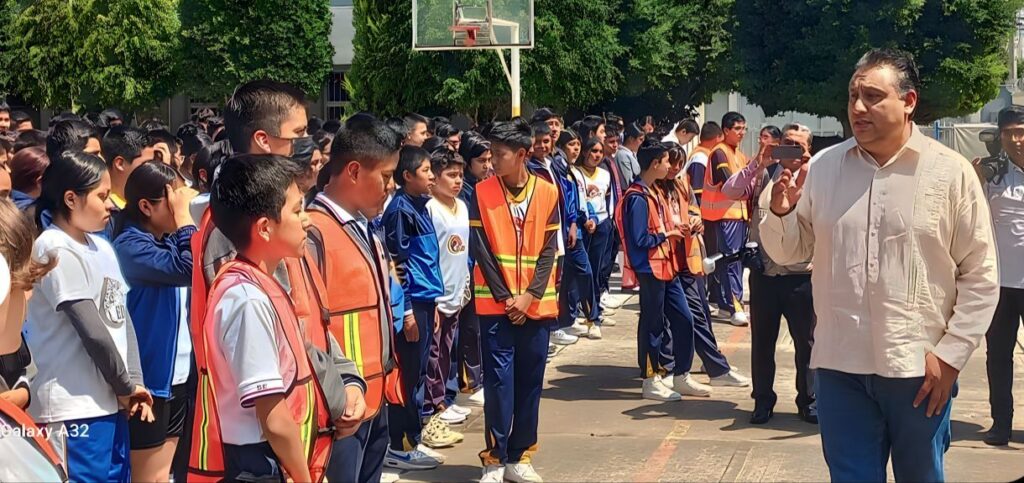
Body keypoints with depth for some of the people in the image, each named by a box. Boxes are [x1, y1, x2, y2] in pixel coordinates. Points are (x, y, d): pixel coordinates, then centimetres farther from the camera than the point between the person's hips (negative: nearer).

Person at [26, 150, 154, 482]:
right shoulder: (57, 251, -15)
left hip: (109, 401, 8)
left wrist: (132, 383, 1)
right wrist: (126, 385, -6)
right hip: (73, 409, -8)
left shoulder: (101, 246, 11)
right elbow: (93, 331, -17)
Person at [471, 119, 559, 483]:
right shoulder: (482, 193, -2)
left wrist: (530, 296, -9)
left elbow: (549, 250, 1)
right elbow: (481, 250, -4)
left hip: (536, 304, 2)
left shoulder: (547, 192, 2)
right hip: (496, 303, -2)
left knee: (530, 381, 6)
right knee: (499, 380, -5)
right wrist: (505, 297, -9)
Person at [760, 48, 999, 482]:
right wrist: (780, 214, -10)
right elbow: (789, 252, 11)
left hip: (919, 369, -1)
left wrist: (951, 354, -7)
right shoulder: (823, 167, 4)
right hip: (840, 366, 2)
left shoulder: (951, 172, -5)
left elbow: (980, 276, -2)